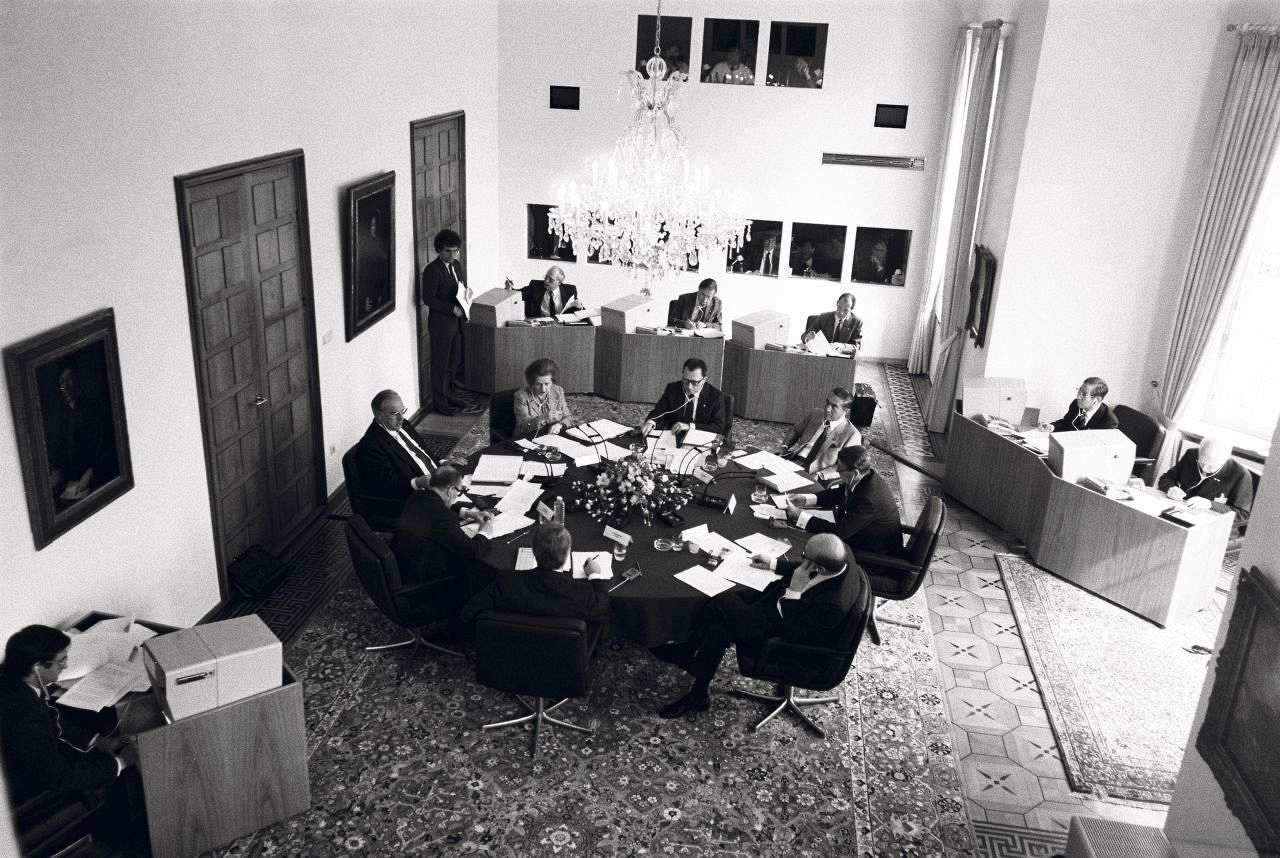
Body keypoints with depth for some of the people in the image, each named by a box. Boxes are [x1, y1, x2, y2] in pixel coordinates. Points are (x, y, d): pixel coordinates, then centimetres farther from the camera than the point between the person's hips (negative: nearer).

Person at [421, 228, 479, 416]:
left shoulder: (454, 265, 9)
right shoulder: (432, 270, -16)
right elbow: (428, 299, -19)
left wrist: (465, 294, -1)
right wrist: (452, 309, -22)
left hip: (457, 322, 8)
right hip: (441, 324, -8)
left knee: (455, 362, 16)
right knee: (440, 364, 3)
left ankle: (452, 395, 29)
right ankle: (440, 402, 12)